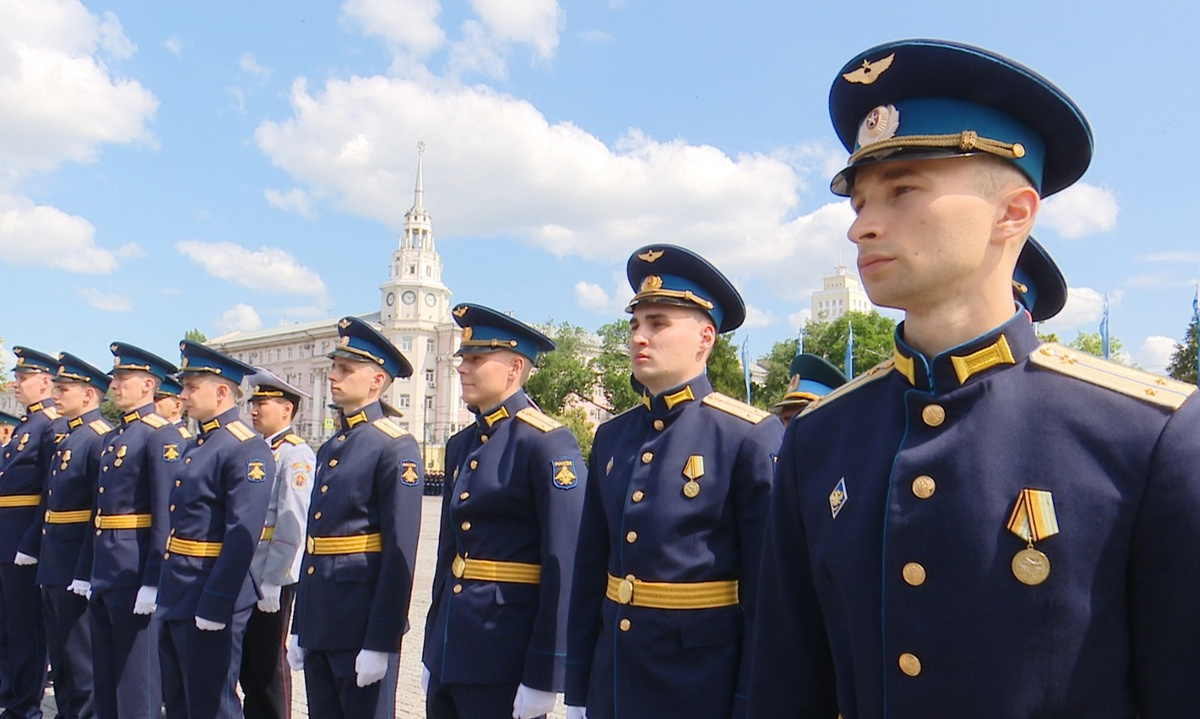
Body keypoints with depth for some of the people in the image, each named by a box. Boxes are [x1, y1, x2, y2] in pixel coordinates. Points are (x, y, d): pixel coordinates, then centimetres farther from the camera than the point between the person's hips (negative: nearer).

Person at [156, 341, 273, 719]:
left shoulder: (246, 448, -17)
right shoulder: (197, 445, 13)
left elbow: (243, 535, -23)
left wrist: (214, 605, -23)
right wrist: (167, 589, 15)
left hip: (210, 599, -9)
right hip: (176, 597, 9)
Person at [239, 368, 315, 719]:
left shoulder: (296, 455, -14)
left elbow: (292, 524, -19)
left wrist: (272, 581, -20)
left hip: (273, 578, -8)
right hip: (245, 575, 8)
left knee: (268, 663, 3)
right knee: (246, 660, 16)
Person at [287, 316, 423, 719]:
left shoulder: (395, 447, -12)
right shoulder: (329, 449, 13)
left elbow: (400, 551, -17)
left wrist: (380, 642, -19)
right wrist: (299, 627, 17)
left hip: (362, 621, -8)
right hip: (319, 619, 8)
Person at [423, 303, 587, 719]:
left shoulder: (548, 443, -14)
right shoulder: (461, 445, 10)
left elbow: (565, 566, -17)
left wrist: (544, 677, -18)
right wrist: (433, 651, 16)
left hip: (506, 651, -7)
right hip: (451, 649, 7)